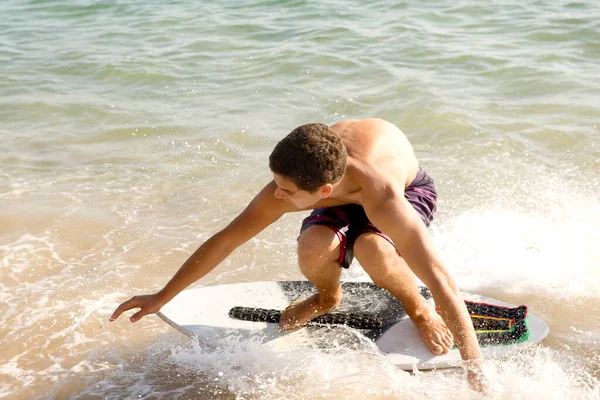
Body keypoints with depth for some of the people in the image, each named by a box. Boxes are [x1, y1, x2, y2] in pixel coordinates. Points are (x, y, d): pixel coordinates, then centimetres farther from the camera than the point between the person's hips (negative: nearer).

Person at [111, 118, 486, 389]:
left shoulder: (384, 199, -47)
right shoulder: (288, 187, -33)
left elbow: (441, 280, -46)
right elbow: (225, 240, -19)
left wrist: (476, 368, -44)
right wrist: (162, 297, -13)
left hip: (410, 189, -3)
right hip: (341, 201, 3)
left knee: (371, 248, -38)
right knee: (314, 247, -31)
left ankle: (419, 310, -6)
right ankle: (327, 298, 6)